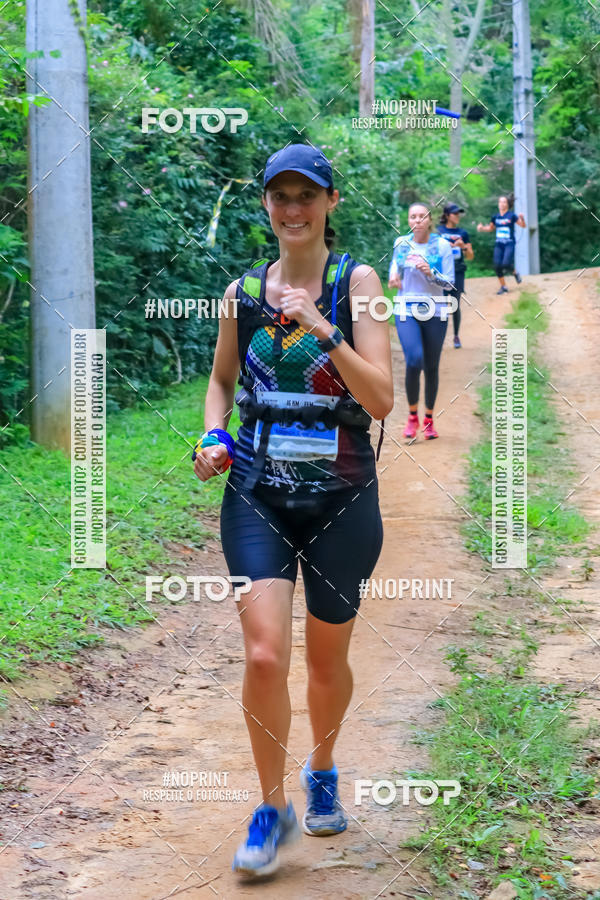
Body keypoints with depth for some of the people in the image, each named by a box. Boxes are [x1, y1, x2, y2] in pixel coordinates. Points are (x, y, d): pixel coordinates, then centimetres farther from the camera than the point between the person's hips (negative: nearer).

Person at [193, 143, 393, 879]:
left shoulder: (356, 282, -5)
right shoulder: (243, 291, 4)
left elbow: (382, 399, -14)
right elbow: (222, 380, 20)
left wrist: (324, 332, -25)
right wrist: (213, 439, 2)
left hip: (341, 500, -1)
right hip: (256, 495, 1)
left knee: (326, 660, 13)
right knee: (264, 656, -12)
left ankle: (322, 773, 42)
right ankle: (272, 809, 8)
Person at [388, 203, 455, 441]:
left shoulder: (442, 245, -1)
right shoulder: (401, 243, 5)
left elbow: (450, 283, -3)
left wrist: (430, 272, -20)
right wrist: (393, 278, -1)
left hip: (435, 312, 0)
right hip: (406, 311, 0)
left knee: (432, 367, 5)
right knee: (414, 360, -19)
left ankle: (429, 419, 22)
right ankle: (412, 416, -3)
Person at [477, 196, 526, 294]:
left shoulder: (512, 216, -4)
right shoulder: (495, 217, 9)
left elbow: (523, 226, -5)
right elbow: (491, 227, 25)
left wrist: (522, 218, -24)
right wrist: (482, 228, 9)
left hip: (509, 244, -5)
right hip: (499, 244, 5)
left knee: (506, 264, -20)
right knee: (497, 266, -4)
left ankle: (515, 273, 15)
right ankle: (503, 287, 11)